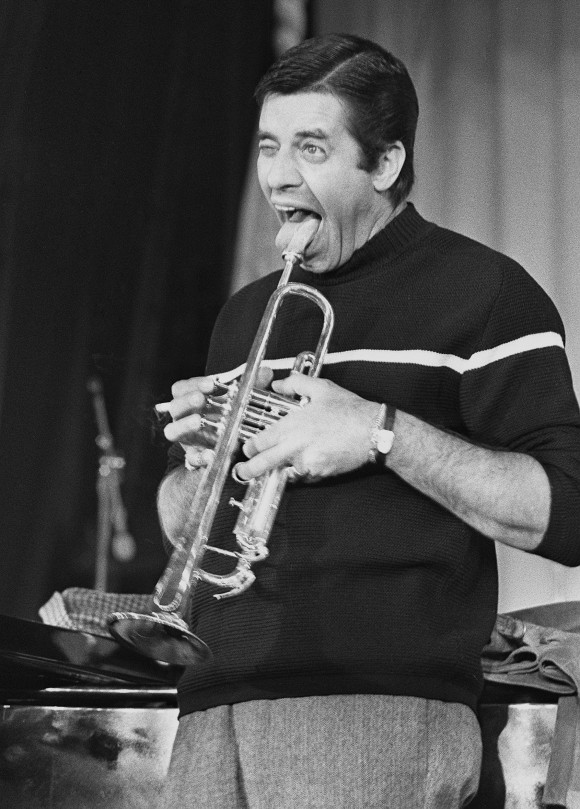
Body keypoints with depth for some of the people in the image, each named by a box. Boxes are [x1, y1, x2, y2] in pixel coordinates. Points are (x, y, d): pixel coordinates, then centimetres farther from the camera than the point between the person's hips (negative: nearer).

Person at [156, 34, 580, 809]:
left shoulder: (480, 293, 0)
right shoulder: (245, 317, 21)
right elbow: (179, 528, 27)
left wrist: (383, 433, -16)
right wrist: (200, 459, 4)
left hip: (375, 712, -6)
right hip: (214, 711, 6)